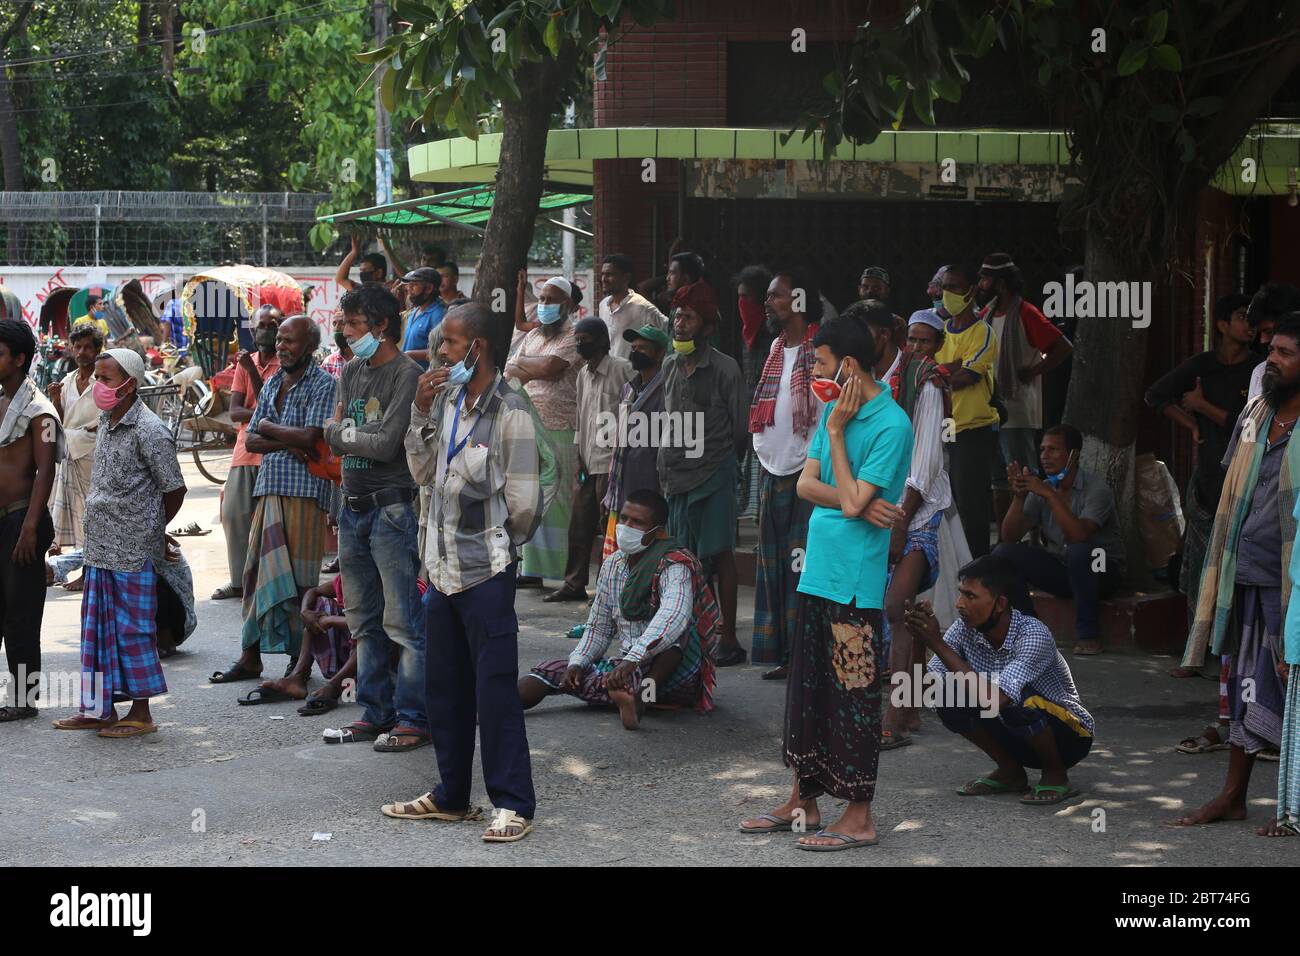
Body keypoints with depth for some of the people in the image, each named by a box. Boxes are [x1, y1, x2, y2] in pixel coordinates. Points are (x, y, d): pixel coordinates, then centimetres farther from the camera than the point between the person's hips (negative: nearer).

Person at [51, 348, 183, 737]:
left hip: (134, 550, -8)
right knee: (98, 627, 11)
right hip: (101, 546, 8)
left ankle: (141, 712, 8)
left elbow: (174, 489, -9)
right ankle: (100, 709, 19)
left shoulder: (149, 431, -14)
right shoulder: (106, 424, 11)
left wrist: (150, 530, 4)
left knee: (133, 627, -1)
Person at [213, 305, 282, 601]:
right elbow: (234, 412, 3)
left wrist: (252, 369, -16)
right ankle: (239, 580, 15)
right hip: (245, 450, 6)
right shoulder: (245, 362, 12)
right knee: (234, 513, 5)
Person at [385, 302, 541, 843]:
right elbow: (423, 473, 12)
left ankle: (513, 803, 1)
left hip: (486, 571, -8)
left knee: (495, 687, -5)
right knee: (444, 686, 14)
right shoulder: (446, 401, 10)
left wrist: (500, 543, 4)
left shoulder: (509, 412, -13)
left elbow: (522, 500, -12)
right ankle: (451, 795, 25)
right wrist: (421, 413, 1)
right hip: (442, 564, 8)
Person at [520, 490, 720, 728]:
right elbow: (598, 628, 17)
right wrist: (577, 663, -3)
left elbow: (674, 616, -34)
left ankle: (639, 697, -56)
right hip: (629, 670, 6)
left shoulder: (674, 565, -13)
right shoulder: (612, 566, 11)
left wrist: (632, 660, -47)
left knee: (677, 632, -37)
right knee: (551, 671, -9)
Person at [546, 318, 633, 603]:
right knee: (580, 523, 9)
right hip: (589, 461, 7)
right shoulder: (584, 373, 15)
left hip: (612, 461, -7)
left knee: (609, 525, -4)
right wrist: (579, 456, 12)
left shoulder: (622, 369, -9)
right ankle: (574, 583, 16)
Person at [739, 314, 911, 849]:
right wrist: (853, 502, -13)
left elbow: (853, 502, -19)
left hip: (855, 583, -8)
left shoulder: (891, 425, -14)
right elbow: (806, 484, 5)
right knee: (807, 692, 15)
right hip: (817, 571, 8)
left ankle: (858, 817, 5)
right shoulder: (834, 411, 12)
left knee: (852, 699, -3)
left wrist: (836, 432, -12)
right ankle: (803, 801, 26)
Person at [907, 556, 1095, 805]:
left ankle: (1056, 775, -7)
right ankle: (1010, 772, 4)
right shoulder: (965, 628, -12)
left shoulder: (1033, 634, -30)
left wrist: (938, 643, -40)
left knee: (1020, 701, -35)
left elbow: (994, 699, -41)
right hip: (1016, 736, 6)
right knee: (948, 696, -16)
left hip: (1070, 736, -6)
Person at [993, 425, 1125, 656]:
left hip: (1102, 570, -5)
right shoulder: (1041, 489, 1)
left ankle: (1088, 634, -24)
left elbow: (1079, 535, -33)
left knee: (1079, 551, -39)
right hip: (1060, 570, 5)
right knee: (1003, 553, -13)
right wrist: (1018, 496, -20)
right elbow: (1009, 537, -5)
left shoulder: (1096, 489, -16)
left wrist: (1050, 494, -34)